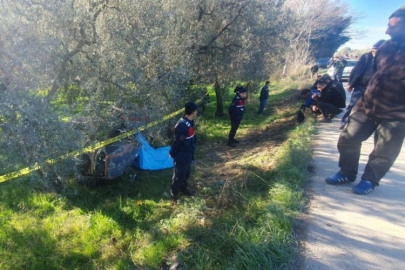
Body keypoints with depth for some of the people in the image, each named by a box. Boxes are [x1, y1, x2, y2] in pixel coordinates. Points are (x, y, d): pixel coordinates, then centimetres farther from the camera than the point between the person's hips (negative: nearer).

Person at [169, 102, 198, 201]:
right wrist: (172, 154, -11)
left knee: (186, 174, 27)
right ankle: (174, 195, 30)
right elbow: (177, 142, -25)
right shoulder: (183, 126, -33)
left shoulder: (188, 122, -1)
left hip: (187, 155, 9)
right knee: (178, 176, 10)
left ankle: (183, 189, 48)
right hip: (181, 157, -9)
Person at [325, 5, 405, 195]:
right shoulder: (387, 47, 6)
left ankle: (369, 180, 25)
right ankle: (347, 173, 23)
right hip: (367, 105, 6)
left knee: (384, 152, 4)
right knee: (348, 139, 5)